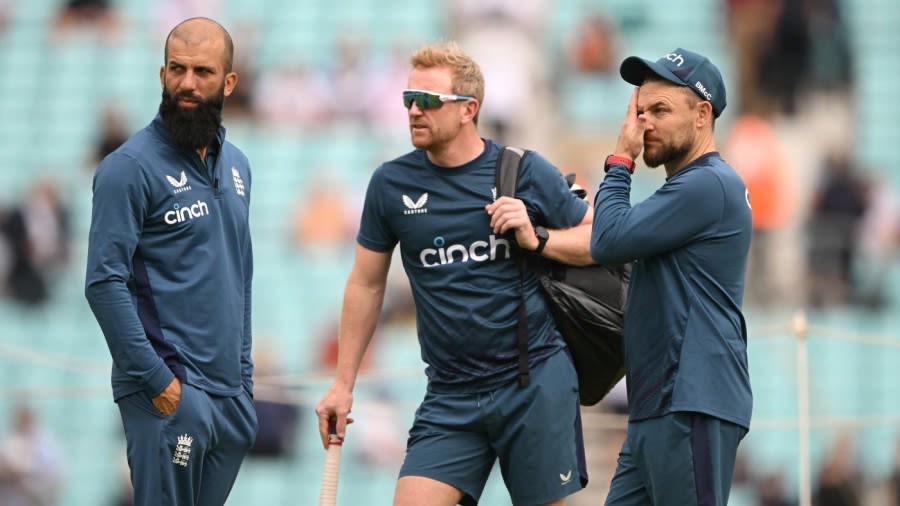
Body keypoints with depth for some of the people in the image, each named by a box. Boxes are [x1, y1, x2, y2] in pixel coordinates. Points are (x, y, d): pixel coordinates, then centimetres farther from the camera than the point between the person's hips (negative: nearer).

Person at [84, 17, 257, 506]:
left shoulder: (235, 165, 14)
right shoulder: (130, 167, -9)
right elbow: (104, 283, -15)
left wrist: (243, 371, 16)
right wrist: (157, 381, -17)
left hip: (230, 393, 7)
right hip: (170, 393, -7)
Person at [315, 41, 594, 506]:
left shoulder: (526, 172, -2)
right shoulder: (391, 183, 4)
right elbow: (366, 284, 13)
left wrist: (536, 238, -14)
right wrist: (343, 384, 12)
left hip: (535, 382, -2)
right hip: (449, 395, 2)